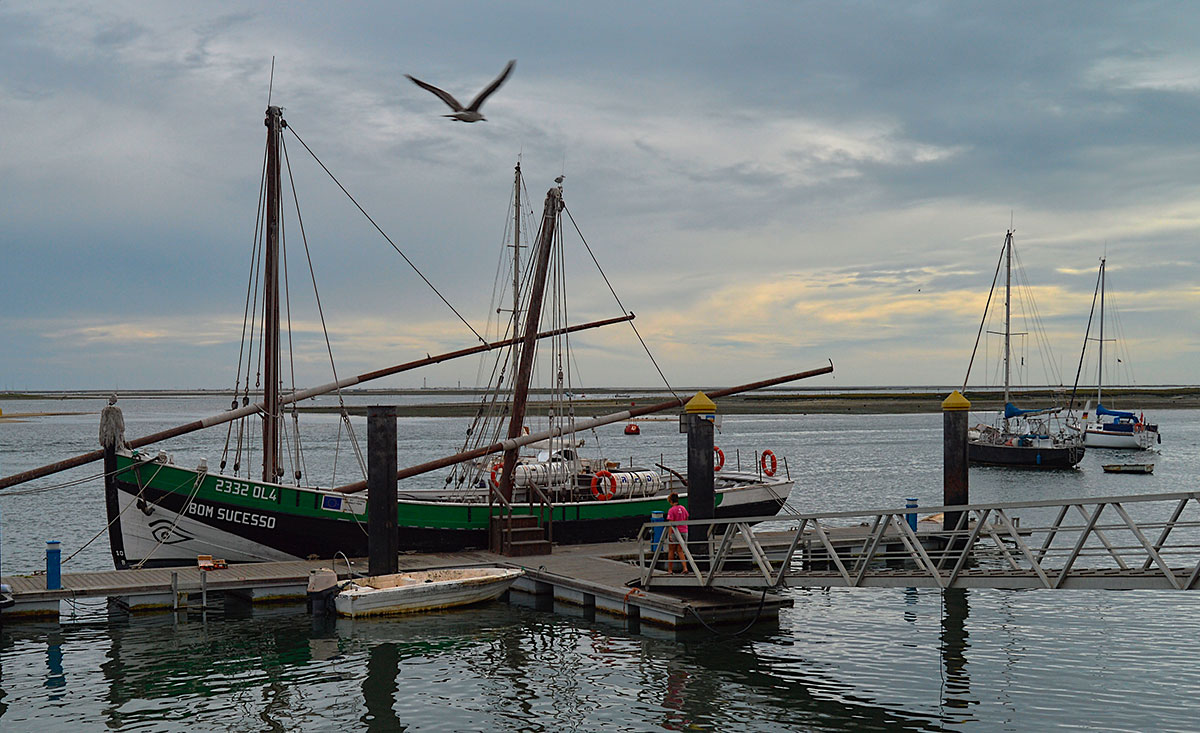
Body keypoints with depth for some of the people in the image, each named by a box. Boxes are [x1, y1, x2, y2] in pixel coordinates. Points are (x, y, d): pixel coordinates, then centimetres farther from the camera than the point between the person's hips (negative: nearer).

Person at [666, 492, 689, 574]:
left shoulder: (671, 510, -12)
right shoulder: (683, 508, 6)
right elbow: (686, 520, 12)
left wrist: (670, 535, -14)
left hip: (674, 532, -5)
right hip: (684, 532, 5)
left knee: (671, 551, 9)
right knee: (680, 551, 12)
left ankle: (670, 569, 14)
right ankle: (685, 568, -2)